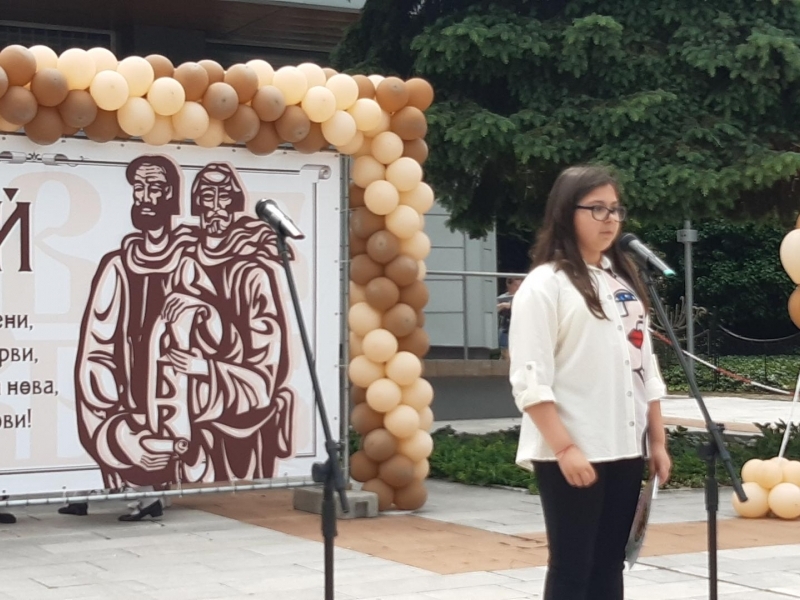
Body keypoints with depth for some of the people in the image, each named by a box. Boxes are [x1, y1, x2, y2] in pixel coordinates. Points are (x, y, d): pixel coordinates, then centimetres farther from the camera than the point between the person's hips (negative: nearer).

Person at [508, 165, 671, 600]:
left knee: (609, 565, 11)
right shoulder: (545, 285, -8)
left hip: (625, 451, 7)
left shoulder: (625, 282, 15)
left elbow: (645, 369, 17)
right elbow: (530, 381, -14)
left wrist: (658, 441, 11)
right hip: (569, 455, -7)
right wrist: (565, 448, -20)